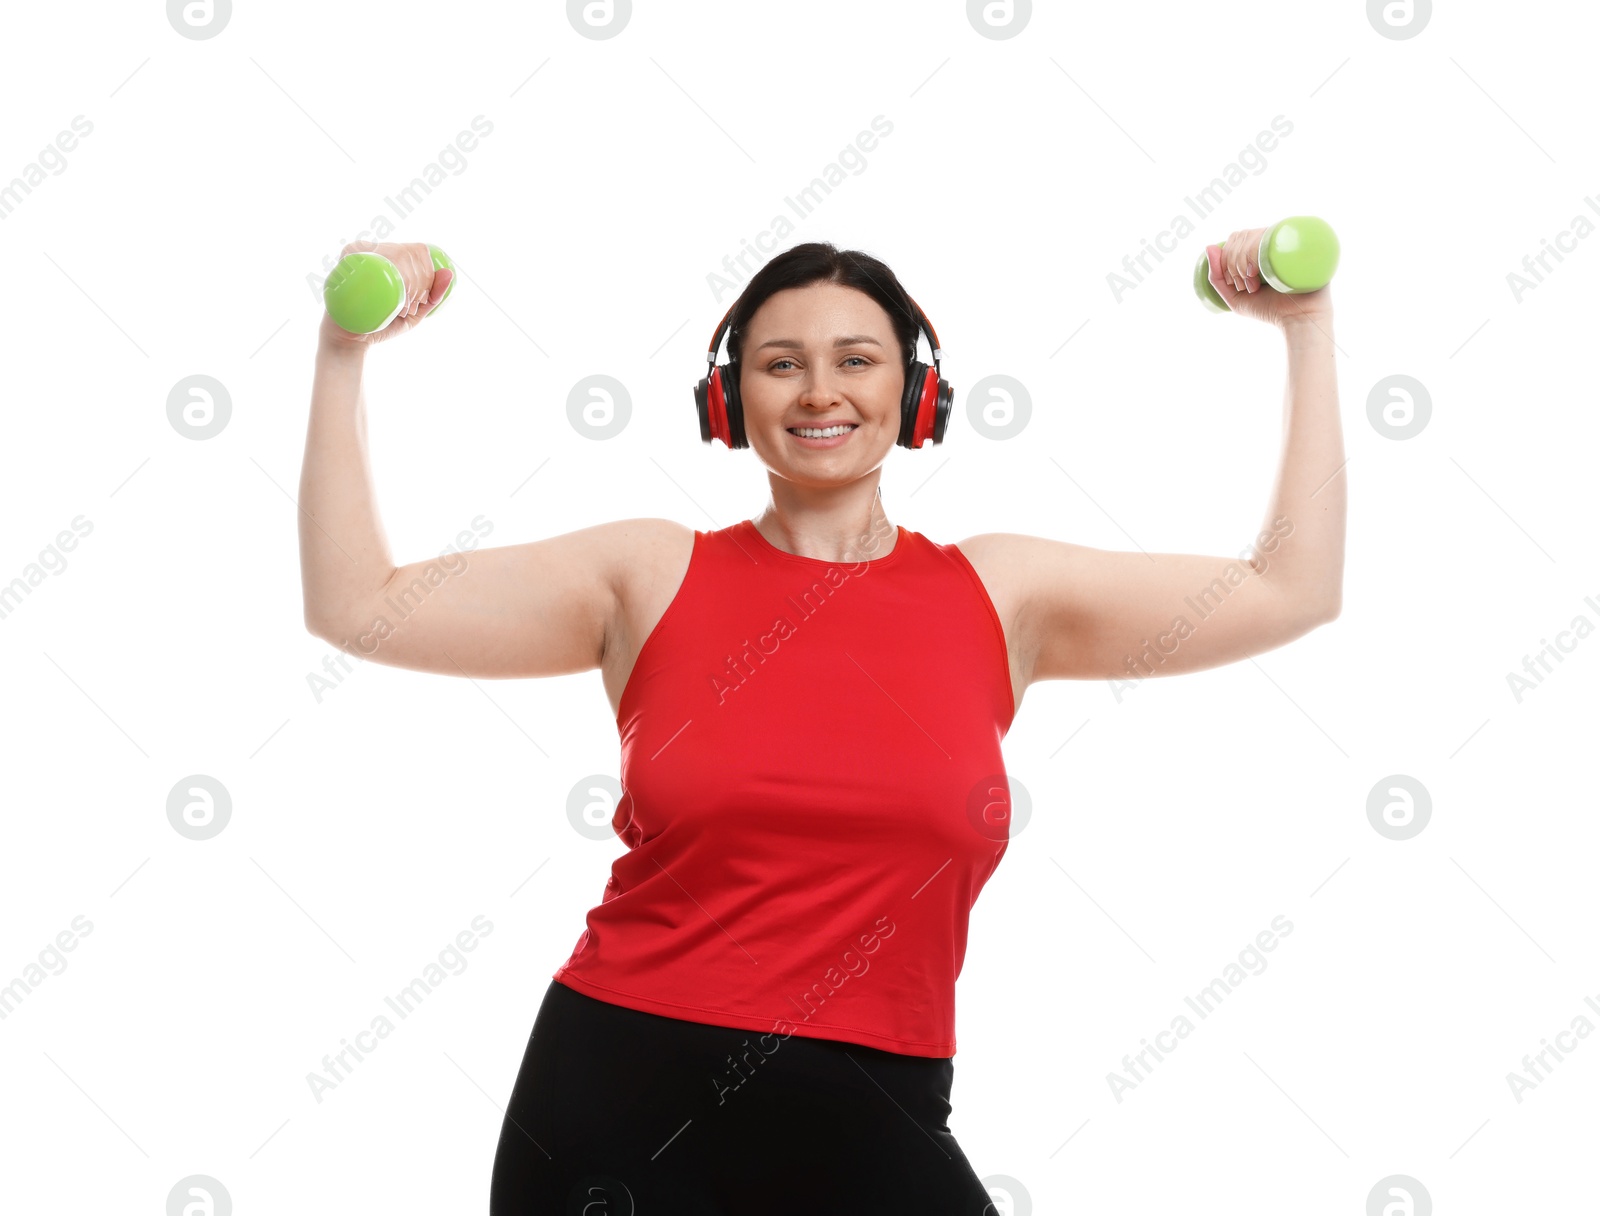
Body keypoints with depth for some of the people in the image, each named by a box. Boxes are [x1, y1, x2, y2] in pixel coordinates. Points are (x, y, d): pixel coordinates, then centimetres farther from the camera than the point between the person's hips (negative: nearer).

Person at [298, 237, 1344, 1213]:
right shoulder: (651, 575, 3)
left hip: (865, 1124, 1)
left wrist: (1310, 331, 10)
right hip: (619, 1100, 0)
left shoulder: (1001, 594, 6)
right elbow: (357, 605, 2)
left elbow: (1291, 589, 8)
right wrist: (346, 354, -1)